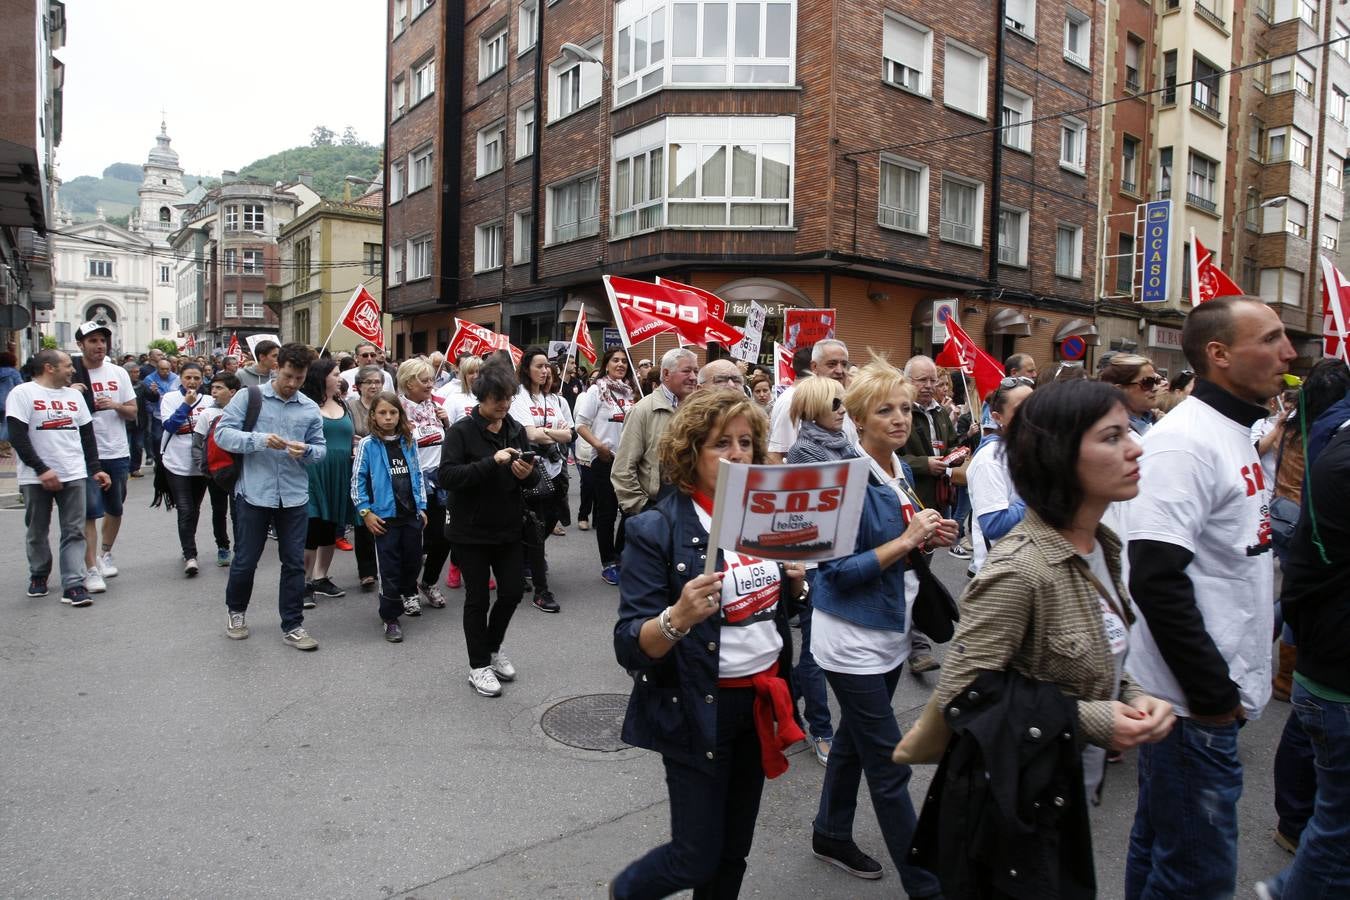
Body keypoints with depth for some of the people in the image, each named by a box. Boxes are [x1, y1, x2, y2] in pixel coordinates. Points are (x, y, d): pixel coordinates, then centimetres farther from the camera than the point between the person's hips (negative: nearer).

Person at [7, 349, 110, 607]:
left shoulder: (74, 395, 12)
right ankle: (38, 576, 31)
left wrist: (95, 469, 8)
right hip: (36, 478, -3)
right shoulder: (23, 393, -5)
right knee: (37, 531, 11)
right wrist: (42, 470, -18)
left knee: (74, 532, -3)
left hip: (74, 475, 4)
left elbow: (87, 434, 16)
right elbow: (17, 436, -12)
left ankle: (73, 585, -5)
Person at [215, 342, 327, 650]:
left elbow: (321, 449, 7)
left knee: (294, 563, 7)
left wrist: (306, 451, -15)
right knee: (246, 560, 11)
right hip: (254, 494, -2)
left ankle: (292, 625, 18)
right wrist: (259, 440, -23)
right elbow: (222, 433, -9)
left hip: (294, 496, 3)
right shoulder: (248, 397, -3)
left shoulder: (310, 409, 7)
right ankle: (235, 610, 37)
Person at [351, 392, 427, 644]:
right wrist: (366, 512, -10)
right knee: (390, 567, 1)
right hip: (385, 516, -4)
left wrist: (422, 507, 9)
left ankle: (407, 592, 42)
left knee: (413, 560, 13)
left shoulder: (408, 442, 6)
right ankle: (390, 618, 12)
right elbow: (357, 480, -5)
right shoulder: (368, 444, -6)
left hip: (411, 514, 4)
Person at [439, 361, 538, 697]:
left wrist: (528, 474, -14)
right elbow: (446, 476, -22)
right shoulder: (461, 431, -11)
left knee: (513, 592, 10)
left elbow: (533, 478, 11)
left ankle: (493, 647, 36)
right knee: (478, 598, 5)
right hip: (471, 531, -5)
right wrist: (492, 461, -30)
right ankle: (479, 665, 22)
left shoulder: (516, 430, 4)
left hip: (509, 528, 5)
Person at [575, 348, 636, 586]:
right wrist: (598, 445, -18)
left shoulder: (629, 392, 8)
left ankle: (619, 557, 25)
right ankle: (608, 563, 15)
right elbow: (581, 425, -7)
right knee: (607, 512, 4)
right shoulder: (596, 390, -6)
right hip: (605, 459, -5)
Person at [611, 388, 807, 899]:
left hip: (763, 699, 6)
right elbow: (630, 647, -19)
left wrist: (796, 582, -7)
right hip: (698, 709, -5)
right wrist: (678, 618, -39)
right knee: (697, 857, 7)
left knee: (734, 849, 18)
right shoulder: (657, 530, -17)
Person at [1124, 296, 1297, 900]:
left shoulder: (1236, 435, 12)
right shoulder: (1185, 441, -19)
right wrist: (1214, 693, -19)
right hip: (1193, 703, -9)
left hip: (1214, 694, 9)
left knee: (1161, 847, 22)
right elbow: (1156, 580, -26)